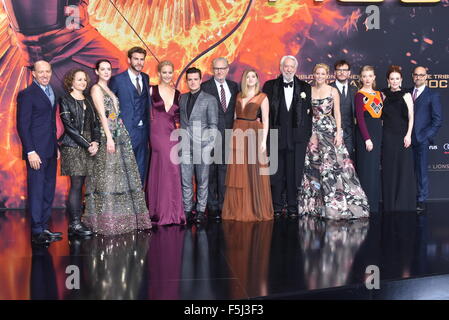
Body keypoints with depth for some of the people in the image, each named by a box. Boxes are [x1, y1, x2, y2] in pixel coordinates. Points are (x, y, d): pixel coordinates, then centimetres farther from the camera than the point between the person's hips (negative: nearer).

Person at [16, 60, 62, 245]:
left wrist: (56, 146, 13)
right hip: (36, 151, -7)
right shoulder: (27, 94, -7)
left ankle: (44, 228, 18)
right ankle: (37, 232, 4)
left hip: (50, 151, 7)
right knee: (36, 191, -3)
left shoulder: (51, 92, 15)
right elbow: (22, 125, -11)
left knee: (48, 191, 10)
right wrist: (30, 152, -17)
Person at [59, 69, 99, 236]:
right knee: (76, 185, -8)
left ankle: (75, 222, 9)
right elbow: (69, 126, -8)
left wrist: (95, 141, -4)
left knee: (80, 185, 5)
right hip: (72, 146, -6)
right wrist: (87, 144, -12)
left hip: (89, 146, 6)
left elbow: (95, 122, 13)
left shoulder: (88, 99, 16)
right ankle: (75, 224, -4)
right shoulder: (65, 100, -2)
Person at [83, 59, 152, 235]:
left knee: (121, 174, 8)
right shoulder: (96, 88, -3)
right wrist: (109, 137, -19)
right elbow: (102, 115, -12)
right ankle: (106, 220, -1)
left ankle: (121, 218, 15)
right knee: (106, 176, -7)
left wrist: (121, 134, 12)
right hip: (106, 135, -8)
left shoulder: (109, 90, 21)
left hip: (119, 134, 9)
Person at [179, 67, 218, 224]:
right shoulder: (182, 98, 14)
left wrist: (210, 145, -8)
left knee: (202, 181, 3)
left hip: (202, 146, -3)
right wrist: (179, 142, 6)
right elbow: (180, 120, 16)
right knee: (186, 181, 4)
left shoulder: (209, 99, 2)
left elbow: (213, 124, 0)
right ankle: (187, 211, 12)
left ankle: (201, 211, 11)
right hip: (185, 146, 3)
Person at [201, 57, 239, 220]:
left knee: (225, 169, 6)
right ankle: (212, 206, 9)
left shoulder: (234, 86, 12)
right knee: (211, 171, 1)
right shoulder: (205, 87, 0)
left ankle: (223, 205, 14)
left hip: (229, 134, 3)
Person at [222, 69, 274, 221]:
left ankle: (257, 209, 8)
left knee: (254, 173, -1)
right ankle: (238, 209, 12)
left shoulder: (262, 97, 2)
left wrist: (263, 140, -12)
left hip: (254, 135, -4)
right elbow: (235, 115, 12)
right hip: (238, 134, 4)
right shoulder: (238, 96, 14)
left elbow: (266, 120, -3)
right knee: (238, 173, 4)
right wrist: (233, 134, 2)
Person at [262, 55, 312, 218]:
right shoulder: (270, 86, 7)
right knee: (276, 172, 5)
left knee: (295, 172, 3)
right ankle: (277, 207, 14)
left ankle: (293, 208, 12)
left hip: (298, 137, 0)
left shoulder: (305, 87, 9)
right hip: (276, 135, 0)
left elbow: (310, 112, 7)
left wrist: (310, 135, 0)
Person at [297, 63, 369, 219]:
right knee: (314, 166, 2)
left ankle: (334, 204, -2)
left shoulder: (333, 91, 4)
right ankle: (315, 204, 12)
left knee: (333, 164, -9)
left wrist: (338, 132, -9)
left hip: (330, 129, -2)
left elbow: (337, 113, 1)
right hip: (313, 131, 2)